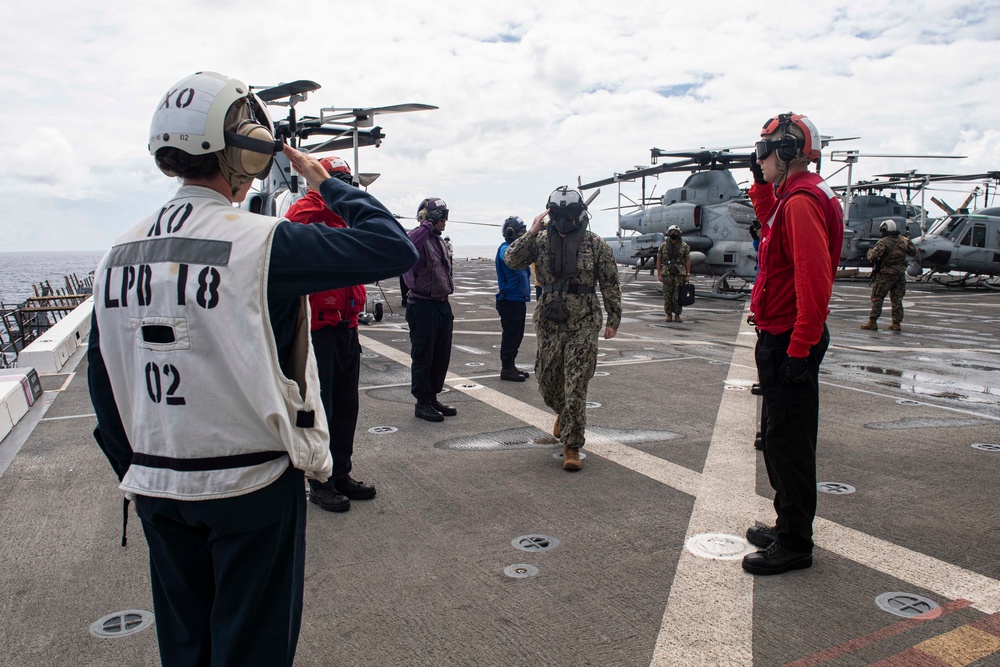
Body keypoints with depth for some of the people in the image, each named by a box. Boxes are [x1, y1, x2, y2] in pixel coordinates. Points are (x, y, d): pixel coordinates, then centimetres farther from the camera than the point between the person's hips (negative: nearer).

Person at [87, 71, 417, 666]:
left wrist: (135, 469, 18)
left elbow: (104, 382, 7)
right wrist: (327, 182, -4)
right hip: (251, 484, -6)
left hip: (157, 487, 6)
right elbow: (393, 247, -19)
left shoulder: (122, 252, 1)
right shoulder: (260, 242, -20)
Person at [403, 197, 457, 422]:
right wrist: (428, 224, -30)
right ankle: (422, 403, 11)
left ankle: (433, 398, 25)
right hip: (423, 306, -9)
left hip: (442, 304, 9)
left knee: (442, 357, 13)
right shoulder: (417, 236, -10)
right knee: (423, 357, 1)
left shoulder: (439, 240, 17)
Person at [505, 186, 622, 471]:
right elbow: (511, 260, -8)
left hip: (583, 325, -3)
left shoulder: (596, 244, -2)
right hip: (549, 323, 3)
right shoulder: (542, 241, 3)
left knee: (576, 387, -5)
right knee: (547, 381, 12)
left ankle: (572, 446, 5)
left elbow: (610, 284, 3)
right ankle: (564, 413, 45)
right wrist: (532, 232, -15)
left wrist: (614, 319, 2)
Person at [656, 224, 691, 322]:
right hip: (667, 274, 0)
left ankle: (677, 315, 6)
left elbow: (687, 261, 6)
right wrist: (659, 274, -1)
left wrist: (687, 275, 0)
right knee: (667, 296, 1)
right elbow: (659, 260, 7)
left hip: (680, 274, 0)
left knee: (678, 296, -1)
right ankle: (669, 315, 9)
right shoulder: (663, 246, 7)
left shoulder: (684, 246, 6)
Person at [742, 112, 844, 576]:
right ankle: (787, 527, 32)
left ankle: (794, 545, 10)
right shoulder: (794, 196, 13)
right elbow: (771, 225, 37)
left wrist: (799, 350, -25)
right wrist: (761, 184, 26)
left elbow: (815, 281, -26)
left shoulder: (801, 201, -18)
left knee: (788, 442, -2)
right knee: (784, 440, 18)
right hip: (784, 340, 11)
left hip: (788, 342, -11)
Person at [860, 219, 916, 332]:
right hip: (900, 274, 6)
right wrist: (909, 242, 30)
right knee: (897, 298, 10)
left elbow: (872, 257, -20)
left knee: (877, 297, 1)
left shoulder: (883, 242, -13)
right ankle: (896, 323, 10)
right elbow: (913, 253, 19)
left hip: (886, 274, -6)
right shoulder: (903, 241, 6)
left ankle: (872, 322, -1)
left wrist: (870, 251, 1)